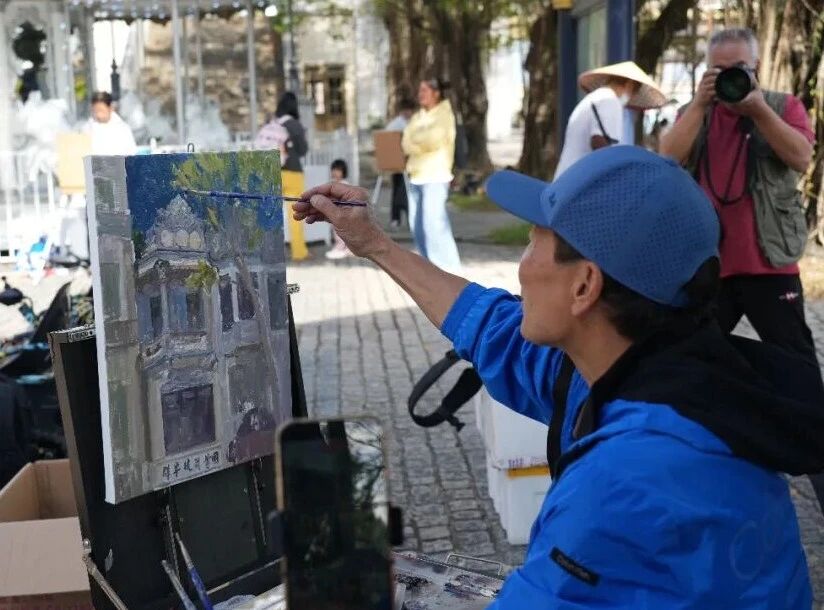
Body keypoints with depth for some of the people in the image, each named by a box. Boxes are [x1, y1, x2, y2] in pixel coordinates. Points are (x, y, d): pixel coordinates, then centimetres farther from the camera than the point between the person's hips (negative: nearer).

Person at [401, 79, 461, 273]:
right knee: (417, 224, 7)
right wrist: (425, 141, -11)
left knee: (433, 223, -14)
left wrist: (416, 138, -3)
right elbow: (406, 144, 6)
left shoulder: (444, 113, -2)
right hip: (416, 176, 7)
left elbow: (435, 137, -18)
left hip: (435, 176, -7)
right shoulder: (417, 117, 16)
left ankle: (448, 269, -10)